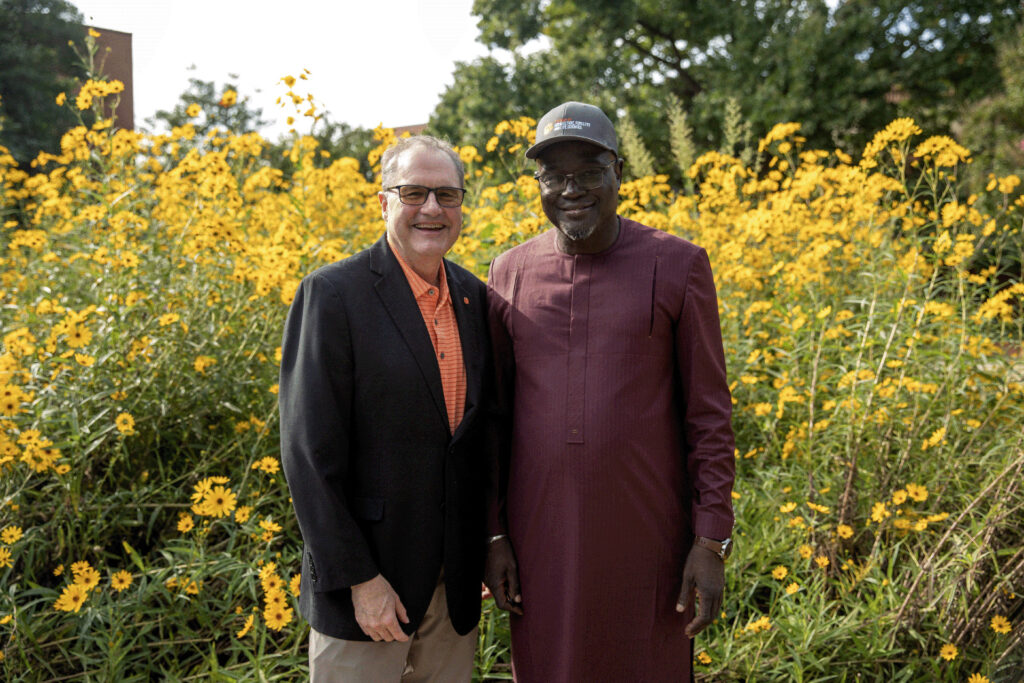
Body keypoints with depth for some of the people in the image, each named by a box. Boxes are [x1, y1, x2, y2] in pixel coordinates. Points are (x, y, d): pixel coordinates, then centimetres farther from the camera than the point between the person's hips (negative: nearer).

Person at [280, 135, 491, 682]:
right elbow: (308, 451, -15)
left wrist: (487, 546, 9)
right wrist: (358, 579, -16)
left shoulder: (474, 297, 6)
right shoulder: (332, 294, -13)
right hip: (369, 584, -5)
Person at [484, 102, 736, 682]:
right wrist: (493, 534, 6)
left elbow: (709, 414, -2)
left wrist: (713, 542, -6)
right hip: (541, 535, 2)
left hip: (645, 532, -2)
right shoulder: (509, 274, 3)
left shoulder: (678, 265, -4)